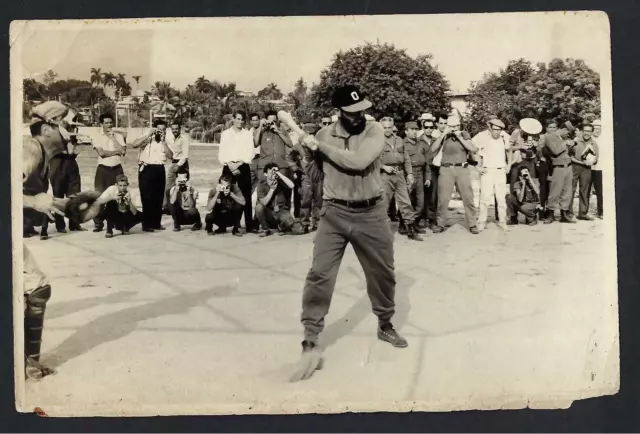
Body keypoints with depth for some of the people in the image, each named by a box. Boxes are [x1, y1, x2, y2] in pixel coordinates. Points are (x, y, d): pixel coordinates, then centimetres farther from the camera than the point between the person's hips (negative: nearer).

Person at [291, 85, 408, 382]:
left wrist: (321, 146, -21)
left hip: (371, 214, 0)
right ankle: (311, 341, -4)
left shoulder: (374, 131, -7)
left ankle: (385, 326, 37)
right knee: (319, 274, -11)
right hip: (334, 213, 0)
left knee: (382, 273, 13)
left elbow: (358, 161, -26)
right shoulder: (324, 134, 1)